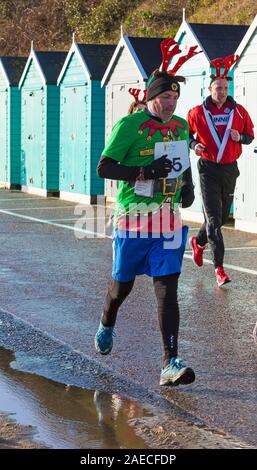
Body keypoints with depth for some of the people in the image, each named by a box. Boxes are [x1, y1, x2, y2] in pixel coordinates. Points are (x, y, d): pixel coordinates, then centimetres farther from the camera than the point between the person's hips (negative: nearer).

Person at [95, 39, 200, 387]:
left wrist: (187, 185, 8)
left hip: (168, 219, 4)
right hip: (133, 217, -4)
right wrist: (145, 171, -24)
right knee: (123, 284, 12)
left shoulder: (181, 126, 9)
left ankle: (171, 365, -10)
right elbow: (104, 168, -14)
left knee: (167, 290, -6)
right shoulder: (130, 125, -10)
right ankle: (107, 326, 46)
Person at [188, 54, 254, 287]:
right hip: (208, 169, -4)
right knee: (214, 218, -9)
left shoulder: (239, 111, 1)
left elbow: (250, 135, 10)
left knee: (223, 216, 15)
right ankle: (219, 268, -9)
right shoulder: (198, 112, -4)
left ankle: (199, 242, 44)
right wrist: (194, 145, -10)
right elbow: (186, 133, 10)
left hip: (230, 169, 4)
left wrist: (239, 137, -11)